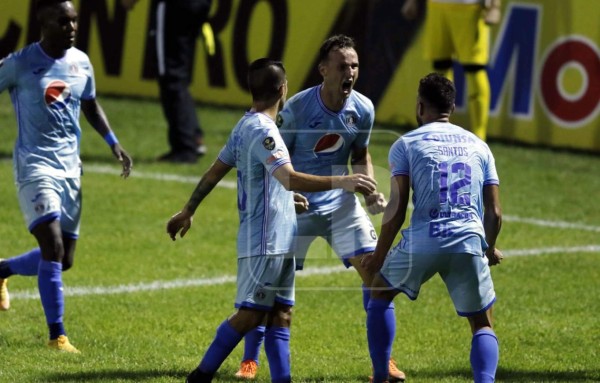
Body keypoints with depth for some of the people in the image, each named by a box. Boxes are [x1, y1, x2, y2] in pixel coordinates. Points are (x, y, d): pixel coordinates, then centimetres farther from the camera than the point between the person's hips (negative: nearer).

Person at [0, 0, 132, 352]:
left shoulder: (81, 62, 6)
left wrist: (113, 142, 10)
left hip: (70, 166, 6)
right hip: (36, 165, -6)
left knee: (64, 259, 10)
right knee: (53, 248, -18)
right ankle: (57, 336, -10)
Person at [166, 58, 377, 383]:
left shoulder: (245, 126, 13)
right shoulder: (261, 130, -17)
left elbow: (214, 172, 22)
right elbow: (289, 178, -30)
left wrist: (187, 212, 32)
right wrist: (340, 182, -35)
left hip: (276, 242, 10)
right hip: (266, 242, -10)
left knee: (280, 314, 6)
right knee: (250, 314, -6)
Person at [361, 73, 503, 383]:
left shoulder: (406, 144, 7)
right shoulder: (478, 146, 16)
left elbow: (396, 209, -1)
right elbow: (494, 213, 12)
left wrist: (379, 255, 9)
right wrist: (490, 248, 31)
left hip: (422, 243, -1)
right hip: (470, 243, 2)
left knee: (380, 292, 26)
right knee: (483, 325, 14)